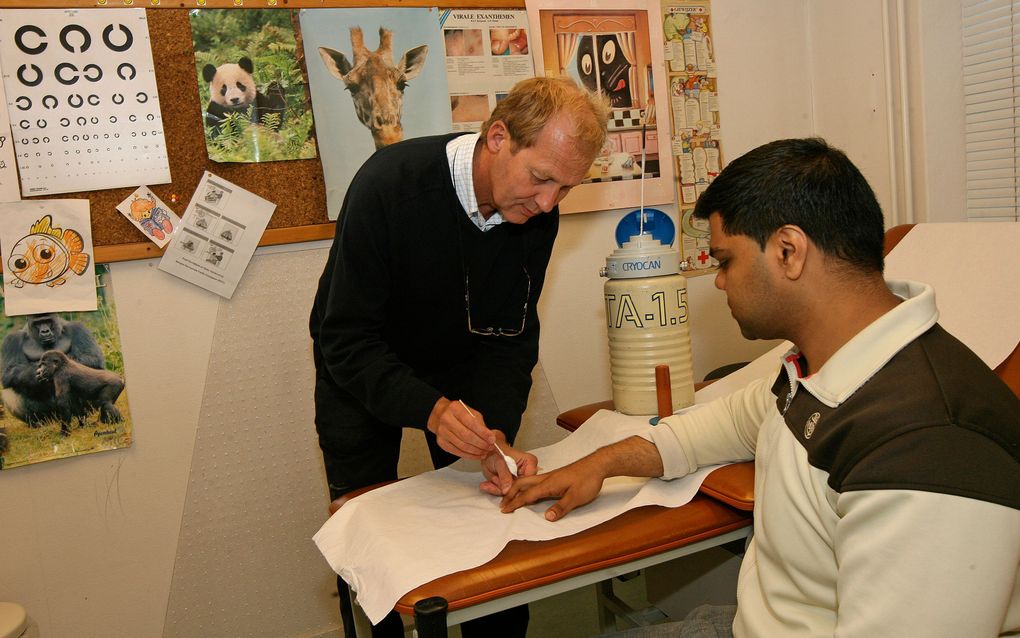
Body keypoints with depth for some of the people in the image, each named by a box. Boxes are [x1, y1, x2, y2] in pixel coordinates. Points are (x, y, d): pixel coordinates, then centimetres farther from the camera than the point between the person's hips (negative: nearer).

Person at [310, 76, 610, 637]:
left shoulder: (536, 213, -19)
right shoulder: (390, 183, -33)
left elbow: (508, 338, -14)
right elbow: (346, 340, -31)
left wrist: (497, 433, -30)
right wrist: (431, 411, -46)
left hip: (459, 362, 4)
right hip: (359, 366, -3)